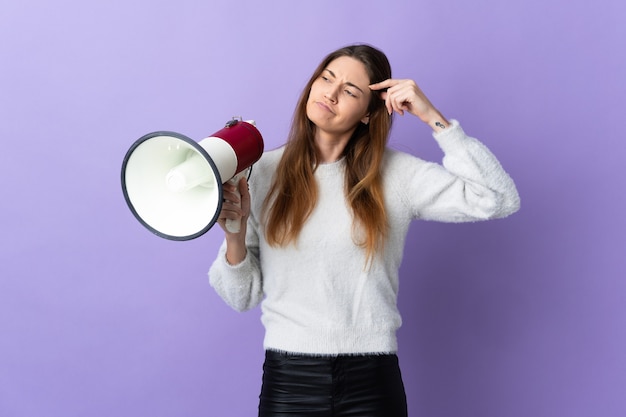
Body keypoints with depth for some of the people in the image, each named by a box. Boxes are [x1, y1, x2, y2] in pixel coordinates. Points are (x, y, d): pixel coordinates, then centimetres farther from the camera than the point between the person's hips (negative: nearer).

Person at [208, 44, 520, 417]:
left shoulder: (396, 174, -1)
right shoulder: (263, 173, 1)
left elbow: (499, 200, -10)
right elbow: (243, 296, 3)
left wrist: (433, 117, -10)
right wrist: (234, 235, -17)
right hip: (288, 377, 0)